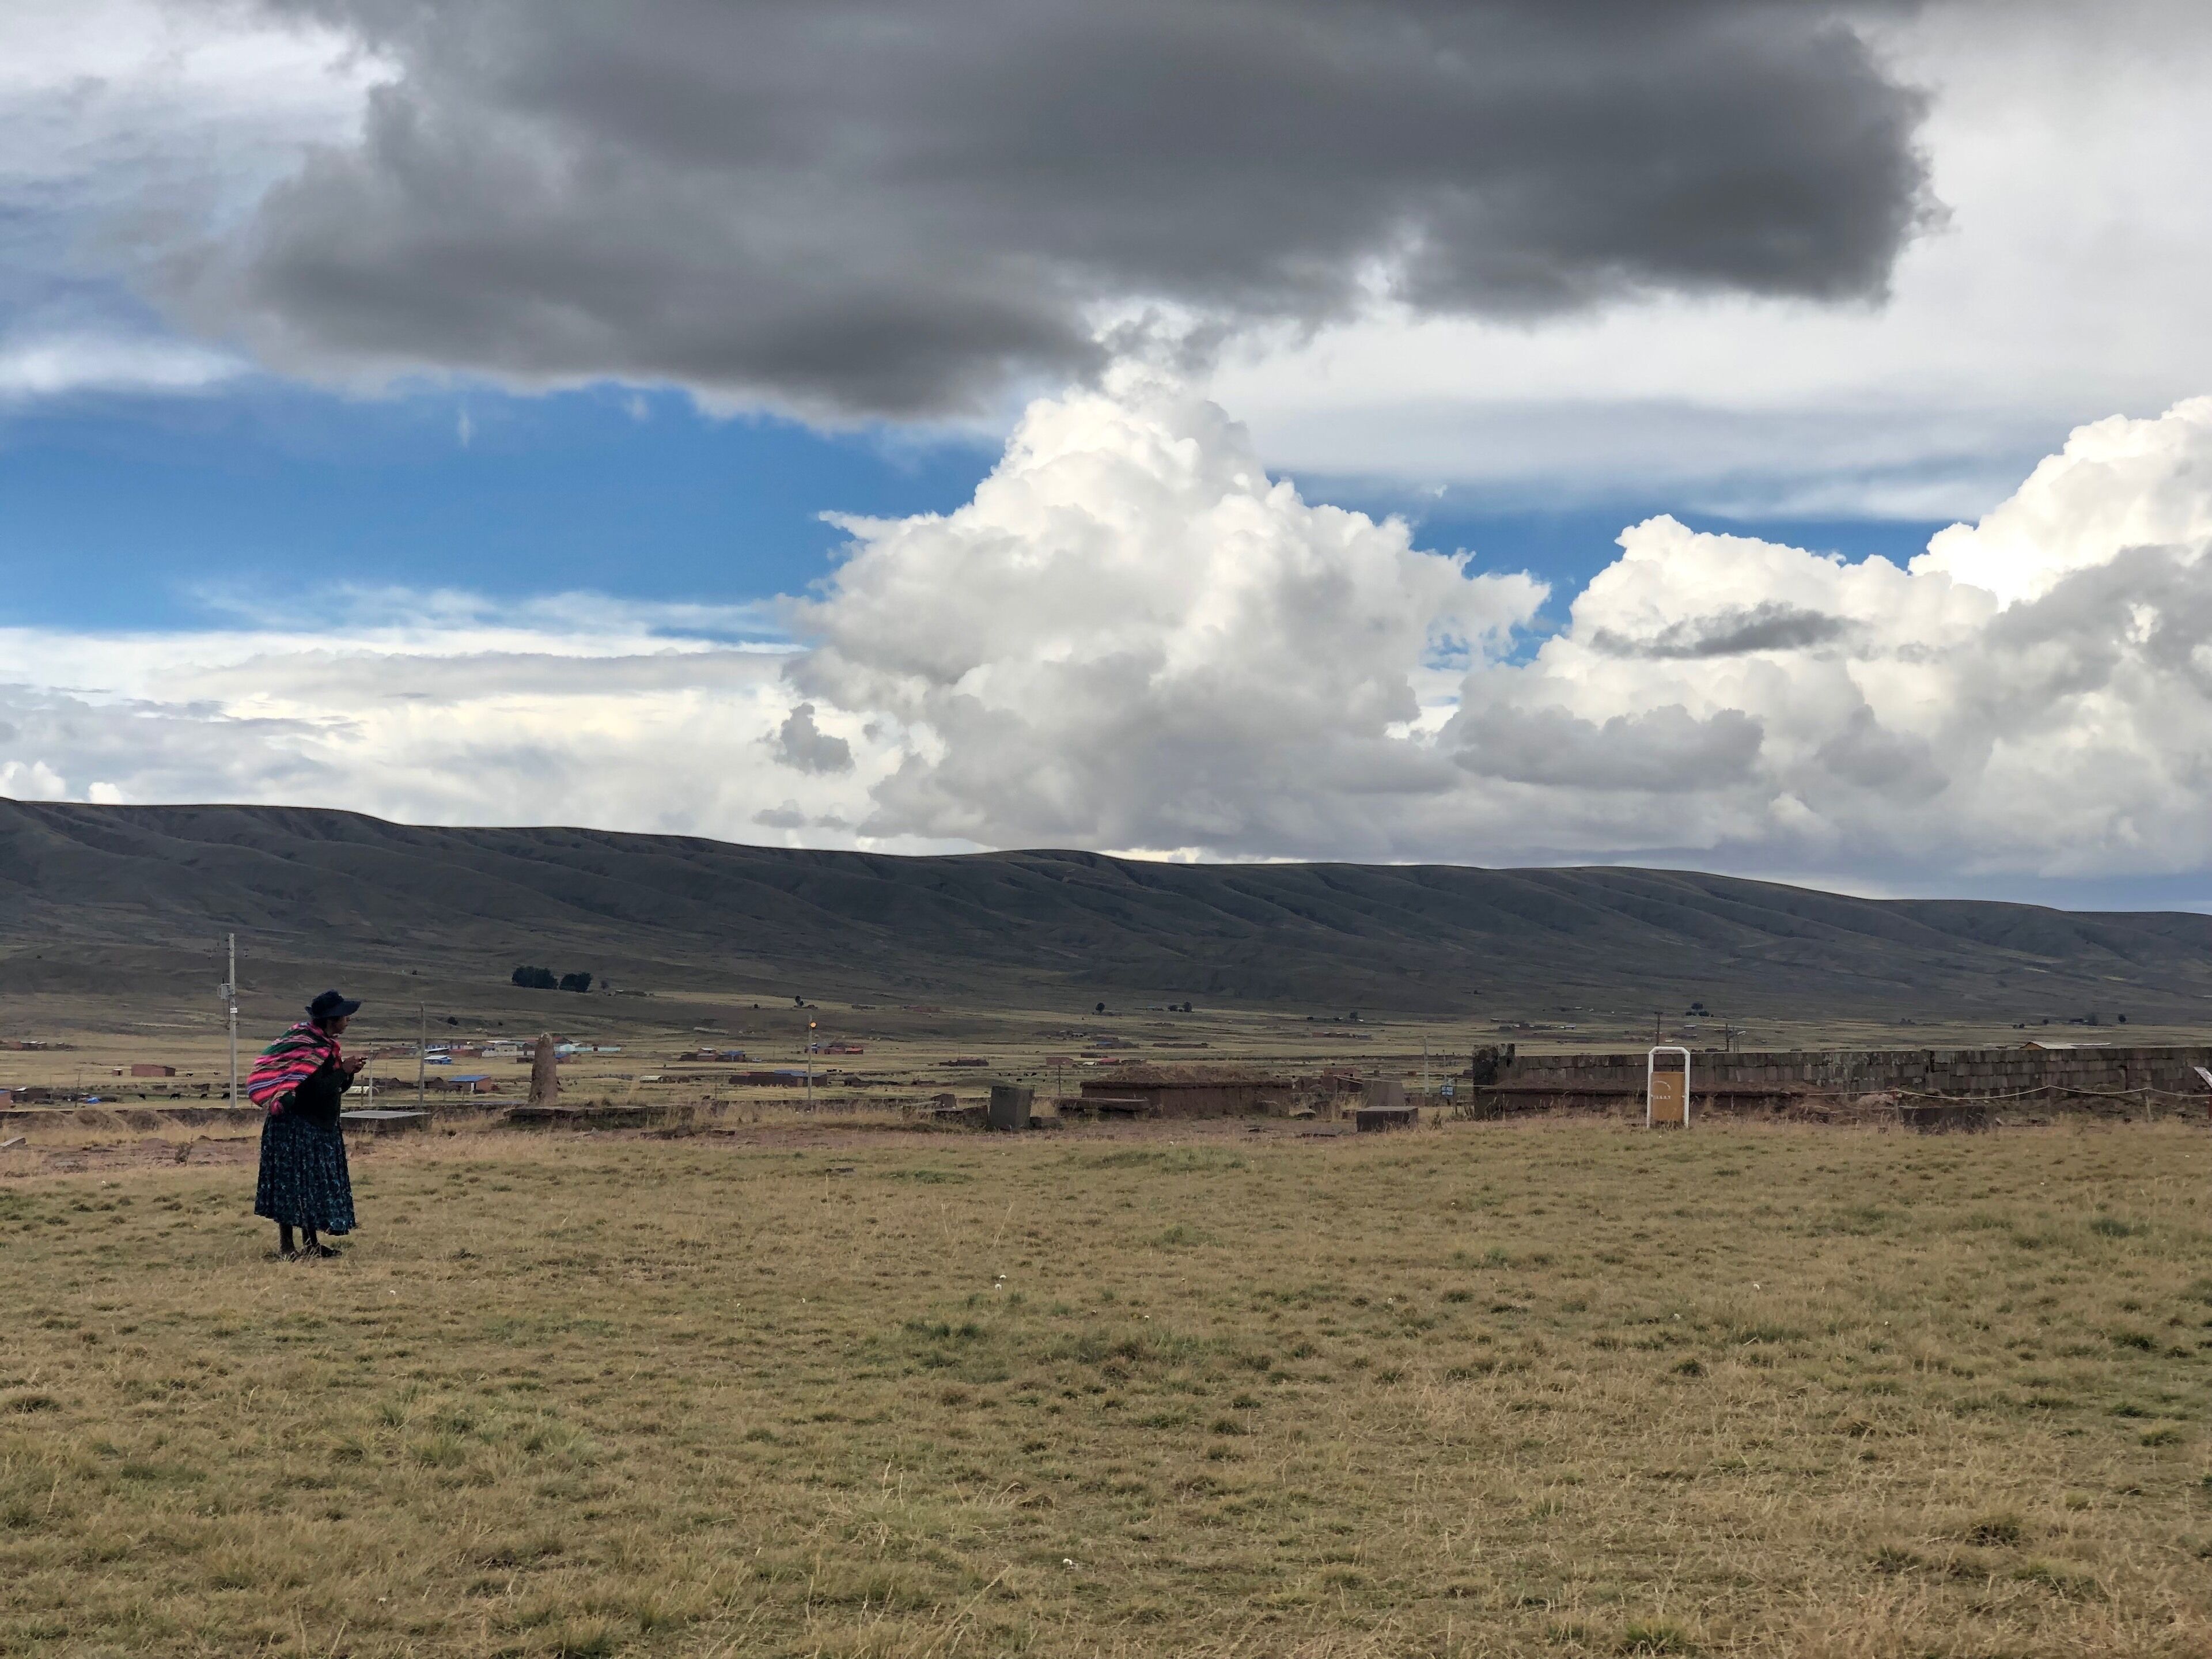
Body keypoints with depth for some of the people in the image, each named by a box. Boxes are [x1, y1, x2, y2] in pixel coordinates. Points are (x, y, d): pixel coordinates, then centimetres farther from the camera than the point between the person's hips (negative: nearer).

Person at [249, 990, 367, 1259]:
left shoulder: (325, 1045, 11)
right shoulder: (309, 1047, -19)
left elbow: (334, 1087, 16)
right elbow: (319, 1089, -26)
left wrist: (347, 1073, 1)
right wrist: (343, 1071, -20)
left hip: (318, 1129, 10)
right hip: (296, 1128, -10)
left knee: (314, 1185, 12)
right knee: (293, 1184, -5)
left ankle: (311, 1243, 19)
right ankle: (286, 1246, 0)